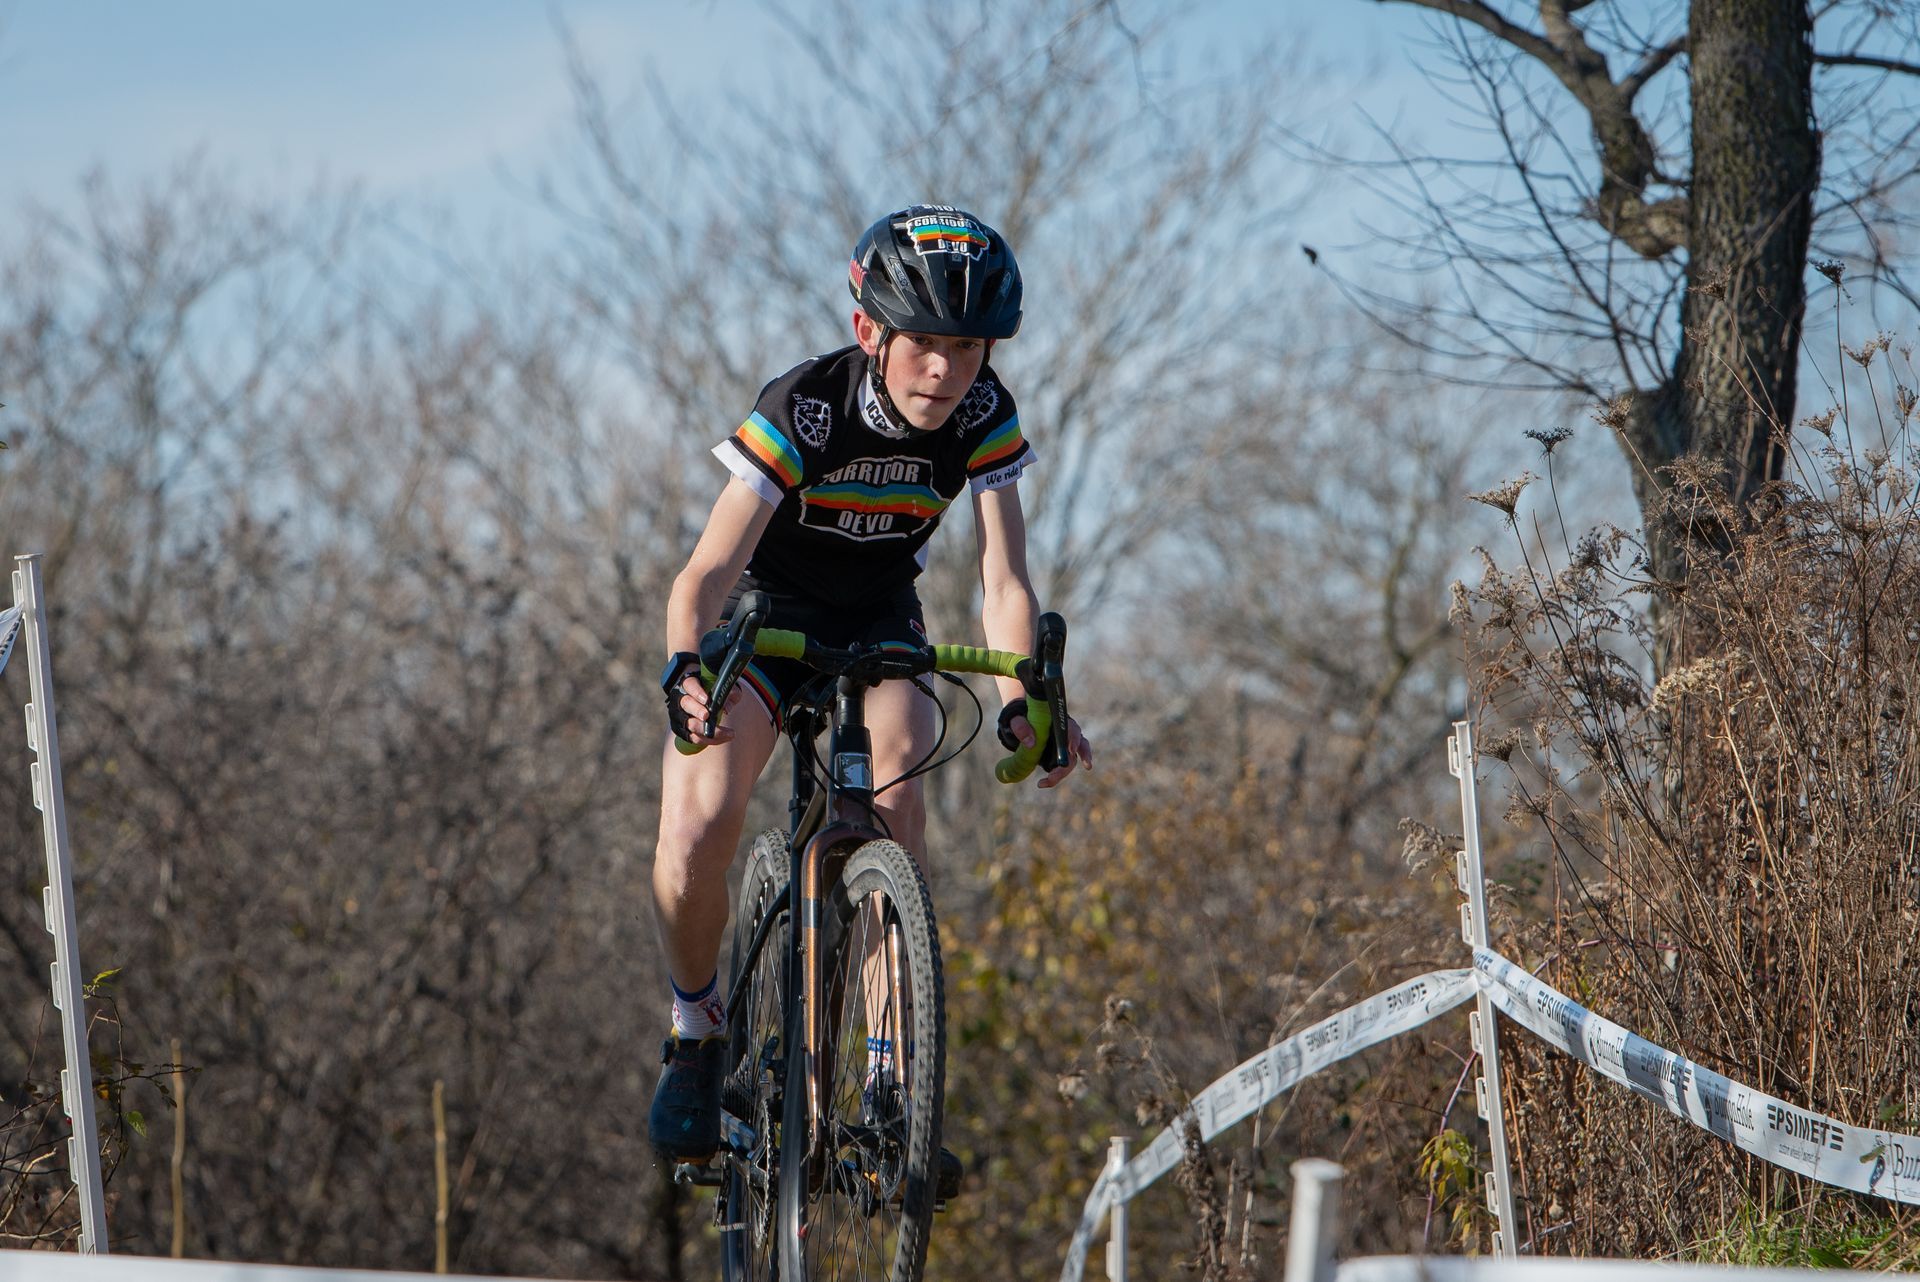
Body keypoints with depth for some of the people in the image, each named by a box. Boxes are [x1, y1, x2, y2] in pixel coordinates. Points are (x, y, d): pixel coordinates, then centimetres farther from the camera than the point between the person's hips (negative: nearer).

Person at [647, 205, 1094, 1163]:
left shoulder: (983, 418, -20)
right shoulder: (802, 411, -29)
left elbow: (1003, 579, -24)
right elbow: (709, 571, -36)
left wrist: (1021, 703, -42)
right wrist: (684, 671, -56)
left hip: (878, 624, 2)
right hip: (764, 613, -2)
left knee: (898, 761, -29)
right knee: (697, 831, -25)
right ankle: (697, 1032, 4)